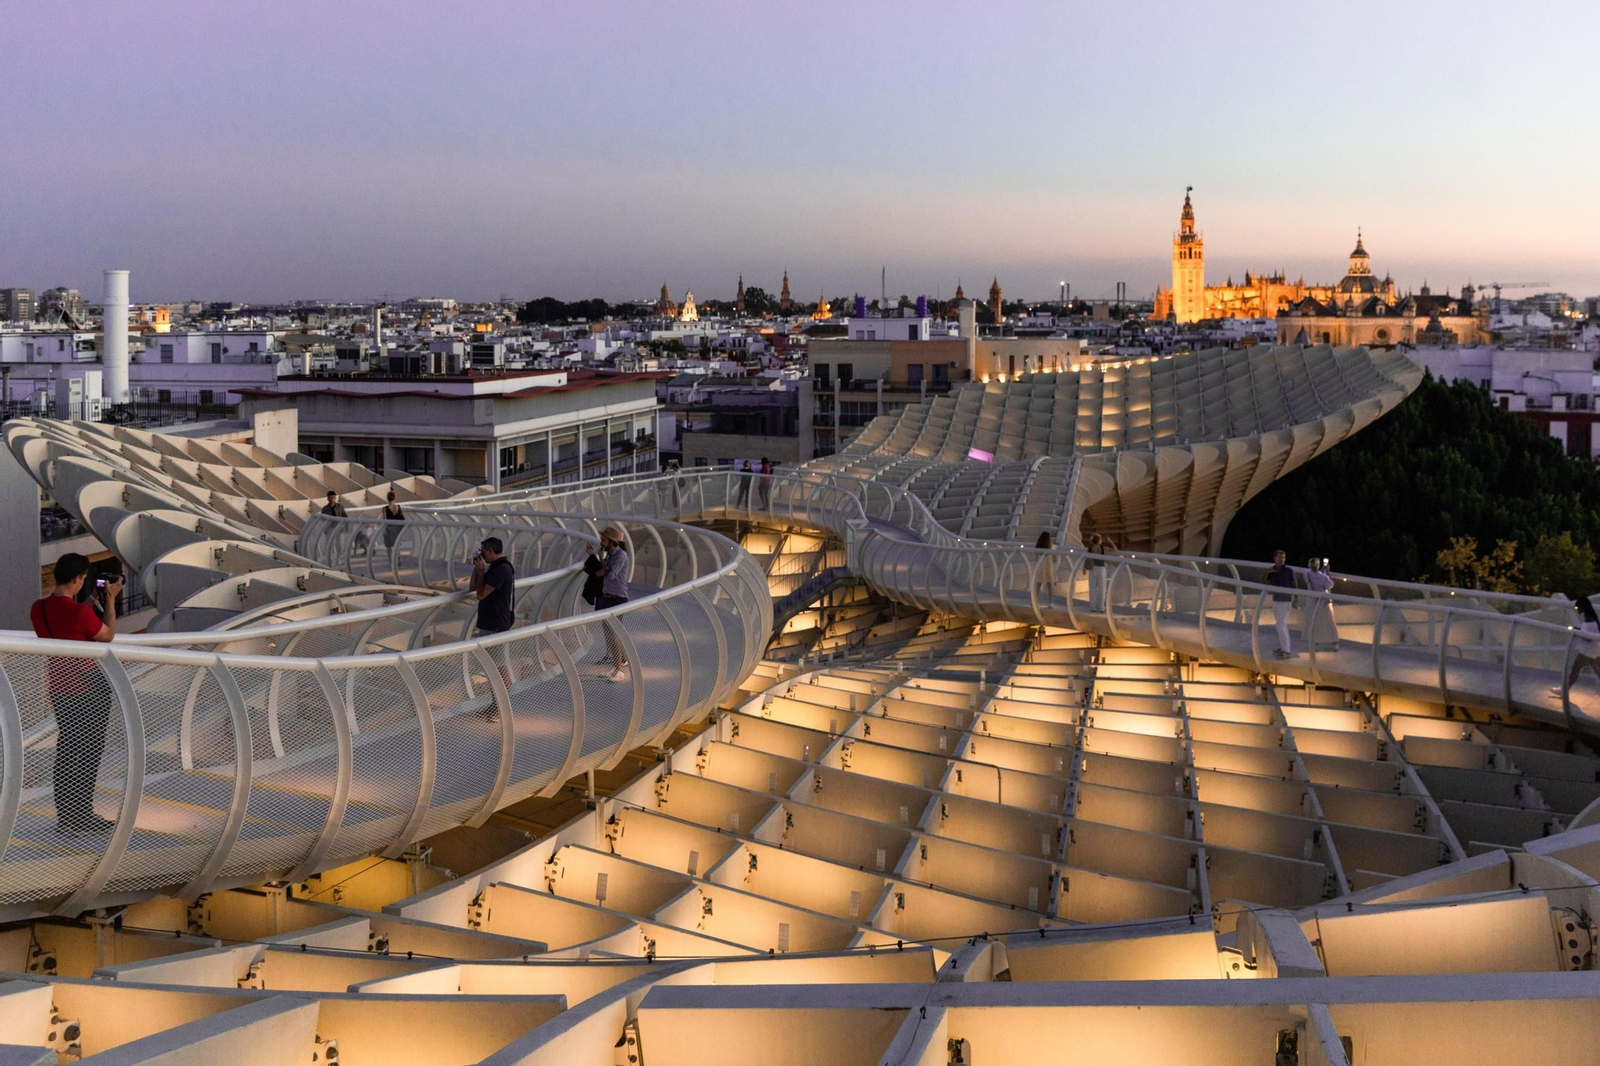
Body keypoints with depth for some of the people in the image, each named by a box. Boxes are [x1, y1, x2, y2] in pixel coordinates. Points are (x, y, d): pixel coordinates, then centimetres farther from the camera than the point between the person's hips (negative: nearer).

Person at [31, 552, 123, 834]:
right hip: (88, 688, -7)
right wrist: (110, 599, 0)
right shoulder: (80, 611, -23)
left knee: (66, 749, 17)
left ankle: (65, 816, 23)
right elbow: (108, 636, -7)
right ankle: (82, 818, 9)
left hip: (57, 687, 7)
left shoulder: (38, 608, -2)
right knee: (88, 753, 4)